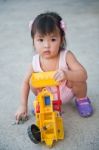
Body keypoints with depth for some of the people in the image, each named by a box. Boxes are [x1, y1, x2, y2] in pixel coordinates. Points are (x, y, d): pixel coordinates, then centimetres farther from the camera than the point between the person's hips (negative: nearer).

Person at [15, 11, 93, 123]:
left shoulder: (66, 56, -30)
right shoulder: (35, 62, -21)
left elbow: (83, 75, -35)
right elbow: (25, 82, -6)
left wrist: (67, 74, -56)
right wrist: (23, 105, -6)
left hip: (68, 92, -2)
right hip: (50, 95, 2)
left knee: (78, 80, -29)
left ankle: (81, 100, 6)